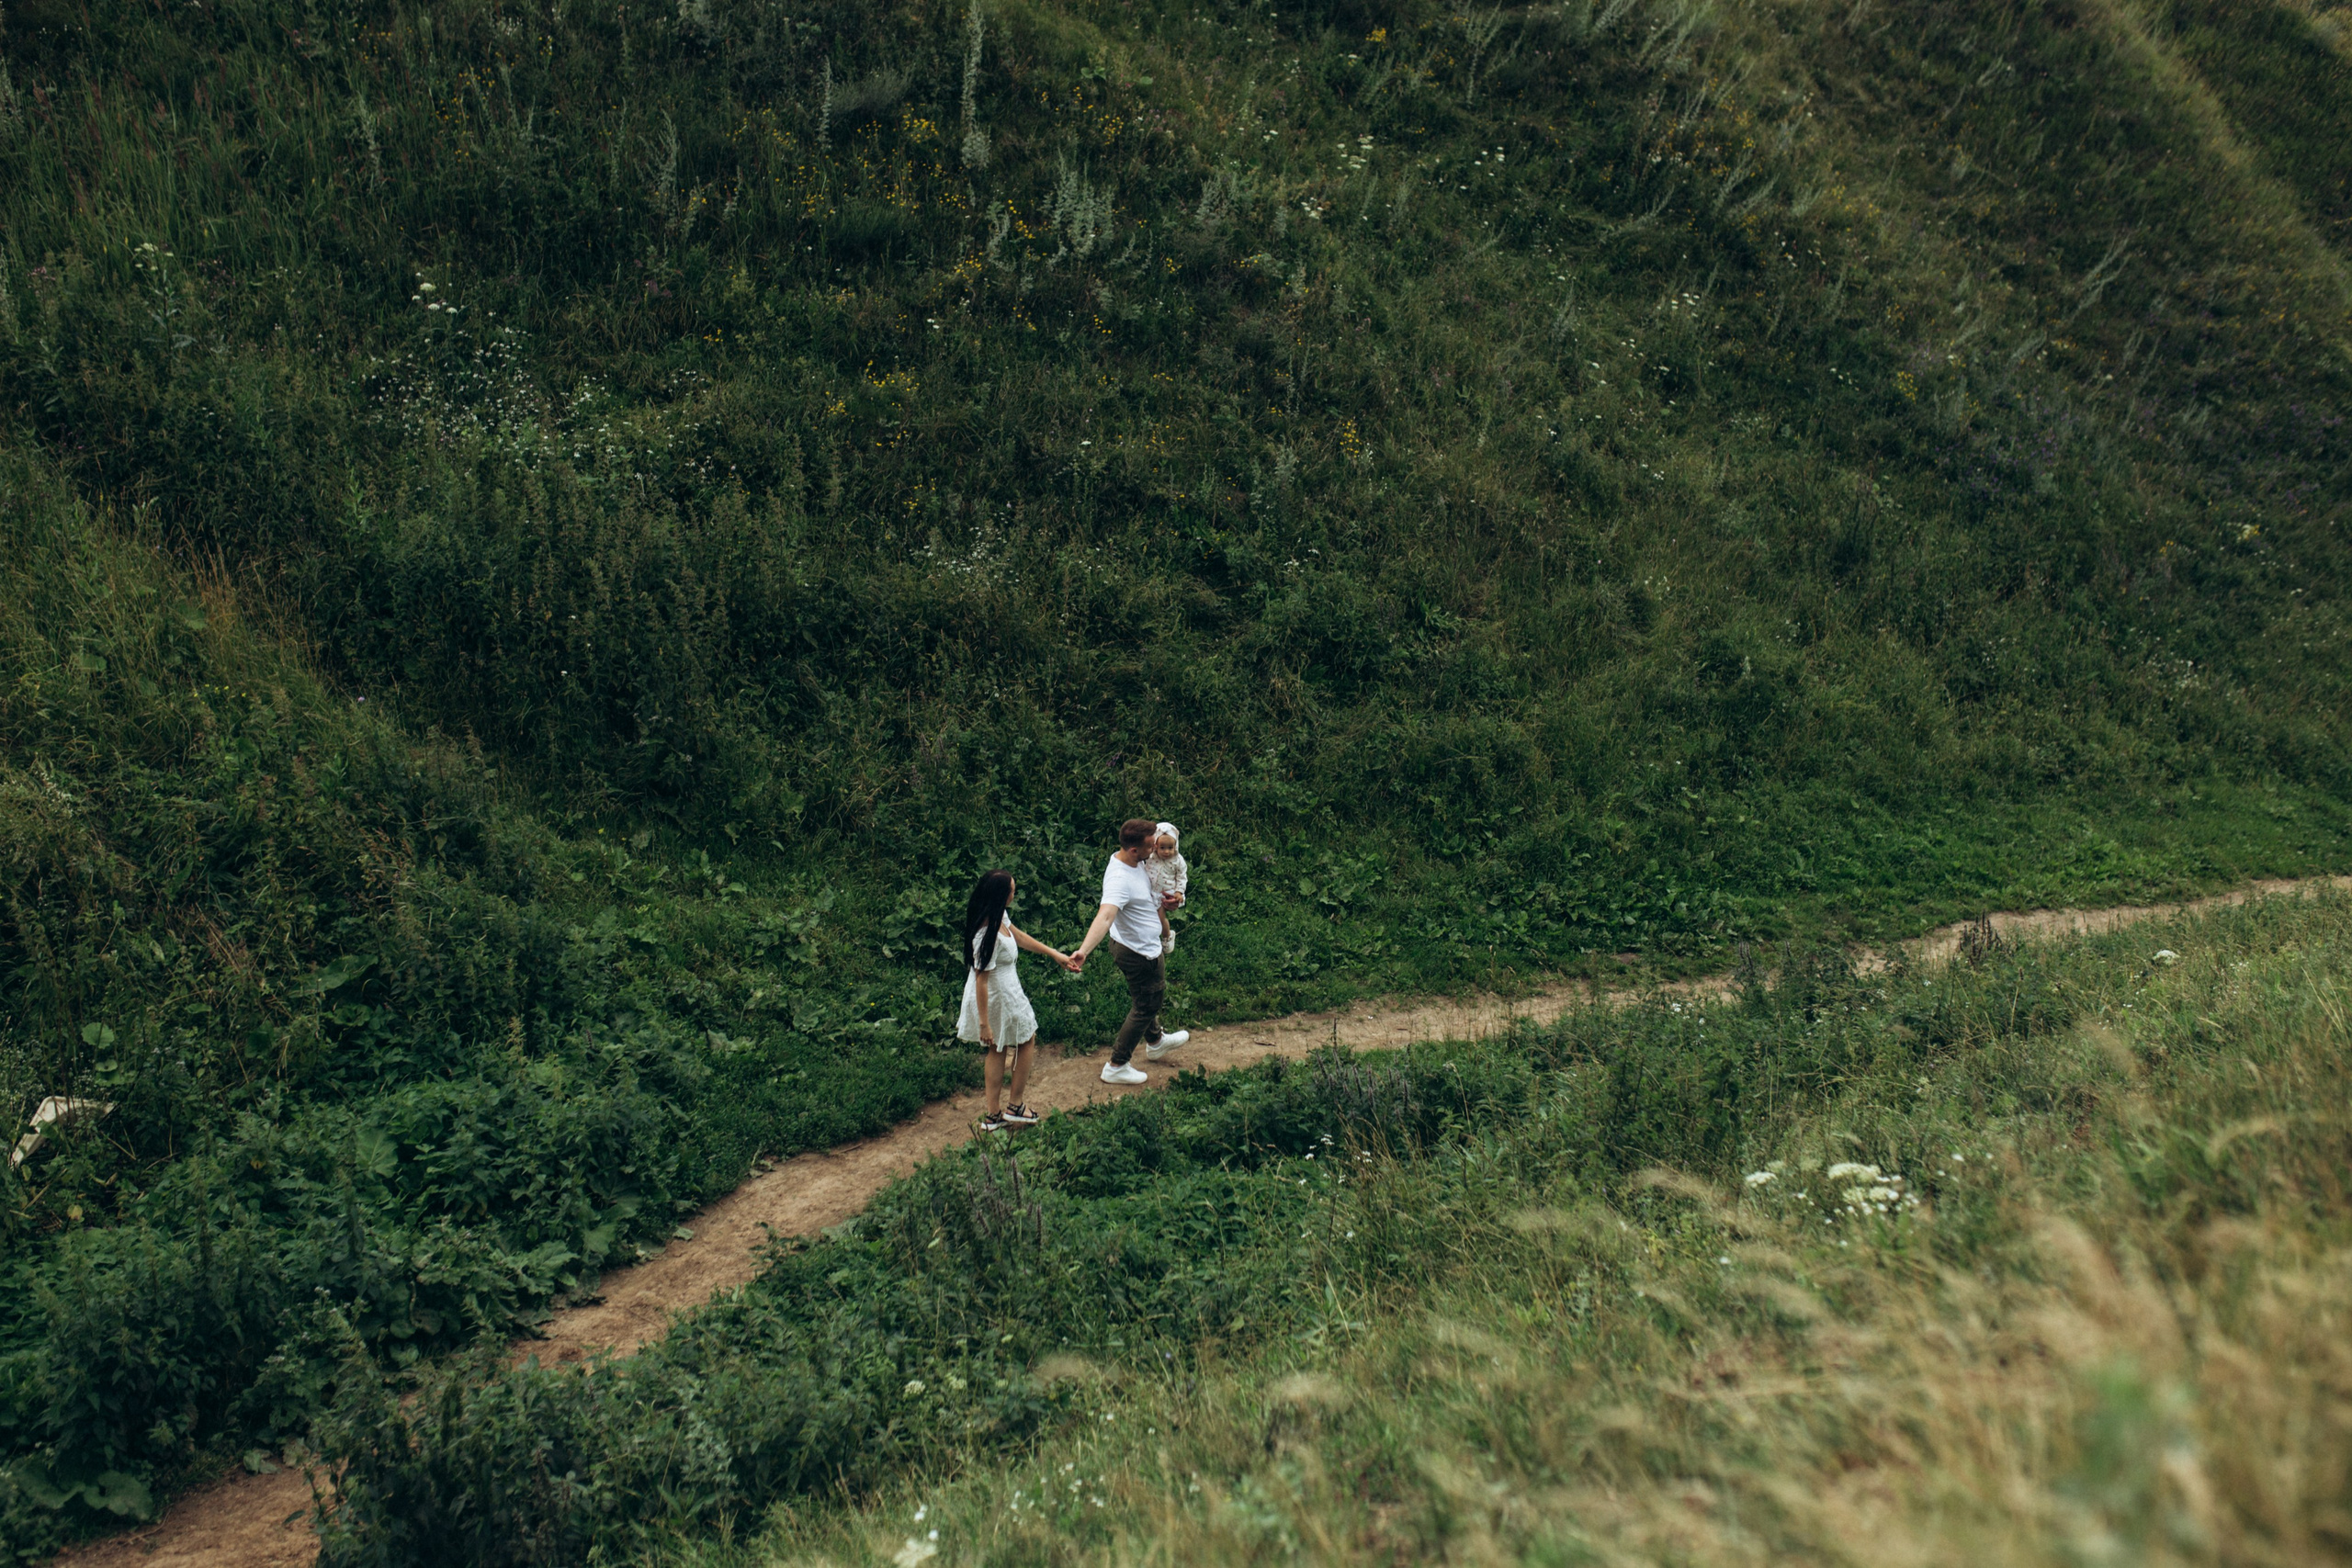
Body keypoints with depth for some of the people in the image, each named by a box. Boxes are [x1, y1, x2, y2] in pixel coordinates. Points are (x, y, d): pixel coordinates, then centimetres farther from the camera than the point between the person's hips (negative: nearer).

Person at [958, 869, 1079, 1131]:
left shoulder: (998, 916, -5)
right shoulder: (988, 935, -33)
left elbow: (1020, 936, 15)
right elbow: (981, 981, -28)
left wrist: (1056, 955, 19)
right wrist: (984, 1023, -22)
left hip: (1006, 993, 9)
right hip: (1000, 998, -9)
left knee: (998, 1050, 20)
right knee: (1027, 1040, 16)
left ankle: (993, 1117, 30)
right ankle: (1015, 1108, 29)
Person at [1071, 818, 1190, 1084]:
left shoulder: (1134, 862, -6)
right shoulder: (1119, 880, -37)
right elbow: (1105, 916, -53)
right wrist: (1083, 950, -67)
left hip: (1144, 946, 10)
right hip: (1139, 953, -10)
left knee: (1154, 996, 31)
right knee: (1145, 1007, 8)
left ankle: (1155, 1042, 56)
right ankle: (1116, 1067, 22)